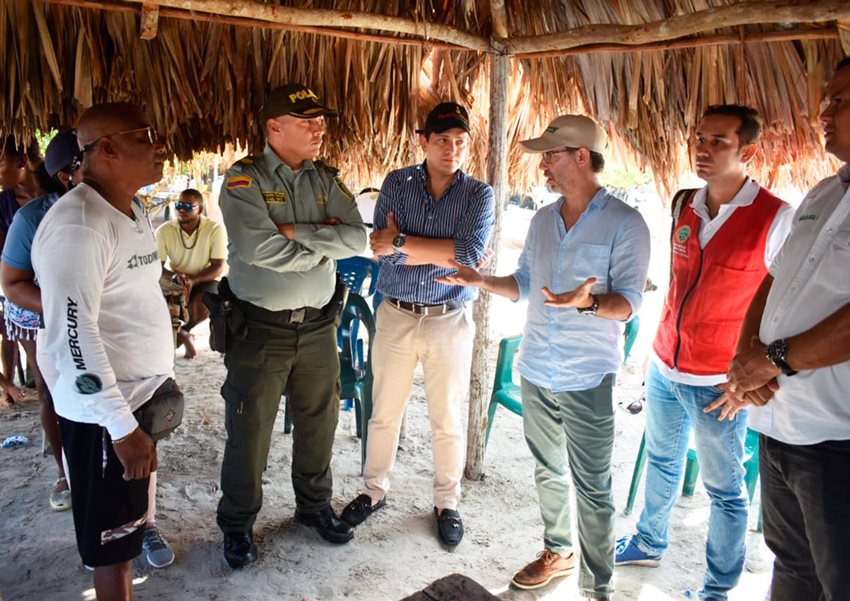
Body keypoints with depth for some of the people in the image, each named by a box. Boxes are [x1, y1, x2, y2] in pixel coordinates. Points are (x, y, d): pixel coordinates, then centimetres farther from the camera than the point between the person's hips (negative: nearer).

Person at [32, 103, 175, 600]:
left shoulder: (134, 211, 8)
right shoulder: (77, 225, -22)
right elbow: (74, 336, -25)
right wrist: (122, 426, -23)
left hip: (144, 394, 9)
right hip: (105, 413, -8)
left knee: (130, 519, 23)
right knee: (112, 540, 9)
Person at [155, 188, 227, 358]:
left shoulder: (215, 229, -16)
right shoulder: (164, 231, -11)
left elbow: (218, 267, -14)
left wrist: (193, 280, -30)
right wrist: (176, 276, -30)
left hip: (204, 279, -1)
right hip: (174, 279, 2)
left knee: (202, 307, -32)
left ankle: (183, 330, 6)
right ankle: (184, 336, 6)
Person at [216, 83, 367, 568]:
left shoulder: (327, 180, 5)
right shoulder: (244, 181, -10)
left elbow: (357, 238, -9)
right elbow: (257, 248, -26)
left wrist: (296, 231, -18)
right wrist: (323, 247, -12)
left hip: (318, 325, 5)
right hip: (260, 328, -4)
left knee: (320, 423, 17)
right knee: (250, 431, 9)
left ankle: (315, 505, 39)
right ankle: (238, 523, 30)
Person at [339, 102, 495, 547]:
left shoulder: (479, 194, -3)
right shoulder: (397, 184, -1)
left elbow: (469, 253, -20)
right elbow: (382, 251, -14)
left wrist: (402, 242, -21)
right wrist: (447, 255, -17)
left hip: (450, 321, -1)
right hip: (395, 315, 1)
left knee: (447, 421, 11)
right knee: (384, 413, 14)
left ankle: (447, 503, 31)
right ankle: (375, 490, 35)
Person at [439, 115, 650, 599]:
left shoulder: (625, 224, -10)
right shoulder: (542, 220, 9)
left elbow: (629, 302, -14)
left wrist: (588, 302, -33)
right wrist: (480, 281, 2)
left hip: (588, 378, -6)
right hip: (536, 371, 6)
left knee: (592, 487, 3)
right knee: (548, 472, 20)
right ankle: (558, 551, 40)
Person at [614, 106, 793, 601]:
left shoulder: (777, 219, -15)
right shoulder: (685, 206, 3)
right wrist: (661, 345, 15)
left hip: (718, 382, -6)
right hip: (665, 368, 6)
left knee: (724, 488, 9)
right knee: (662, 462, 23)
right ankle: (650, 543, 44)